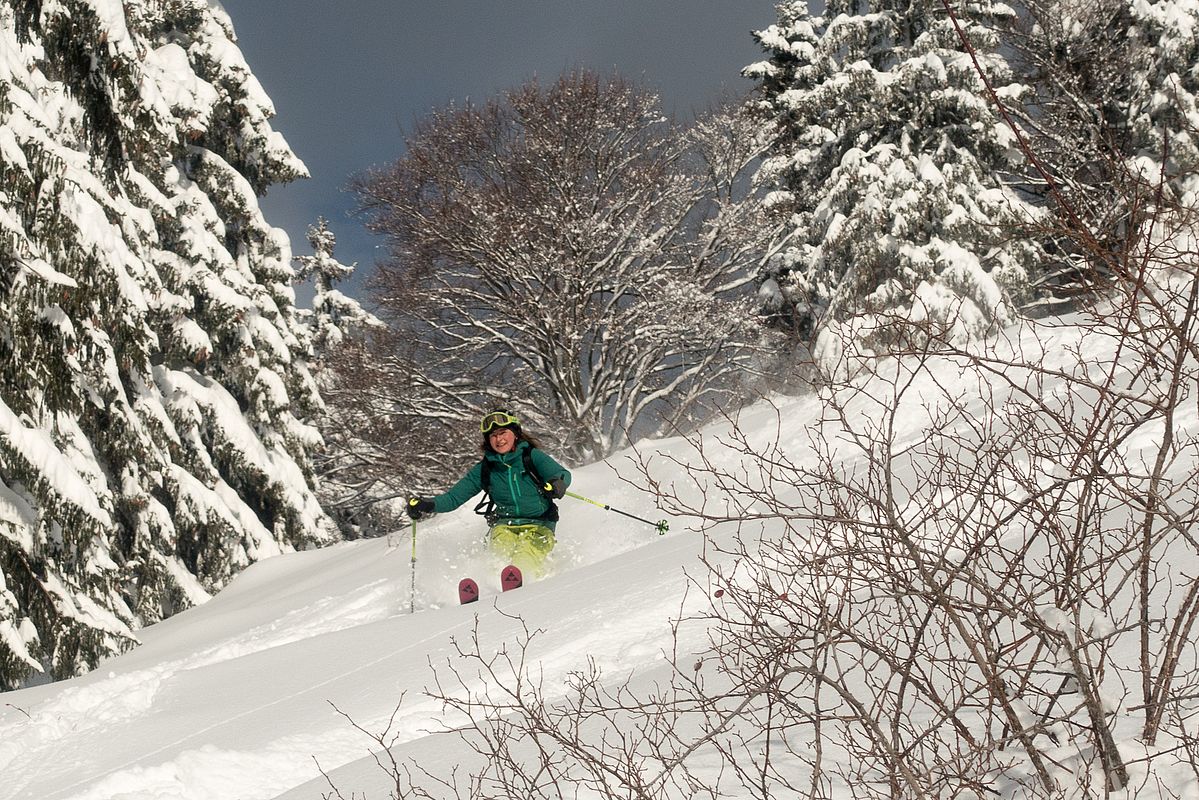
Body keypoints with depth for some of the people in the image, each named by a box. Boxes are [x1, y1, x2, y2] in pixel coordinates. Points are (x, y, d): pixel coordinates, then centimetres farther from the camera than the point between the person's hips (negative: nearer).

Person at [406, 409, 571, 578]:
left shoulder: (532, 456, 5)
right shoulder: (485, 469, 13)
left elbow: (562, 474, -8)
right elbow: (454, 497, 13)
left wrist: (557, 484, -33)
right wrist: (427, 504, -6)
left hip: (538, 526, 0)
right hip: (505, 525, 1)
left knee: (524, 559, -33)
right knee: (502, 553, -34)